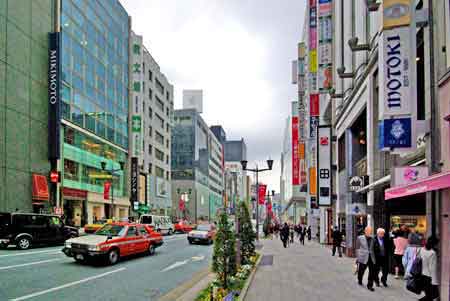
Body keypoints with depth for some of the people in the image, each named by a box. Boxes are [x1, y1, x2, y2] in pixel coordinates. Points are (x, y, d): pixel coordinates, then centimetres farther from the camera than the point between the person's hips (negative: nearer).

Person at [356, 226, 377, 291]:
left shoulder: (372, 239, 4)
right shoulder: (360, 238, -2)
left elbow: (373, 248, 9)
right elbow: (358, 248, 1)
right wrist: (358, 258, -1)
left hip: (371, 258, 2)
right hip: (363, 258, -2)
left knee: (372, 272, -3)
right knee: (361, 271, 13)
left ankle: (370, 285, 10)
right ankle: (359, 280, 41)